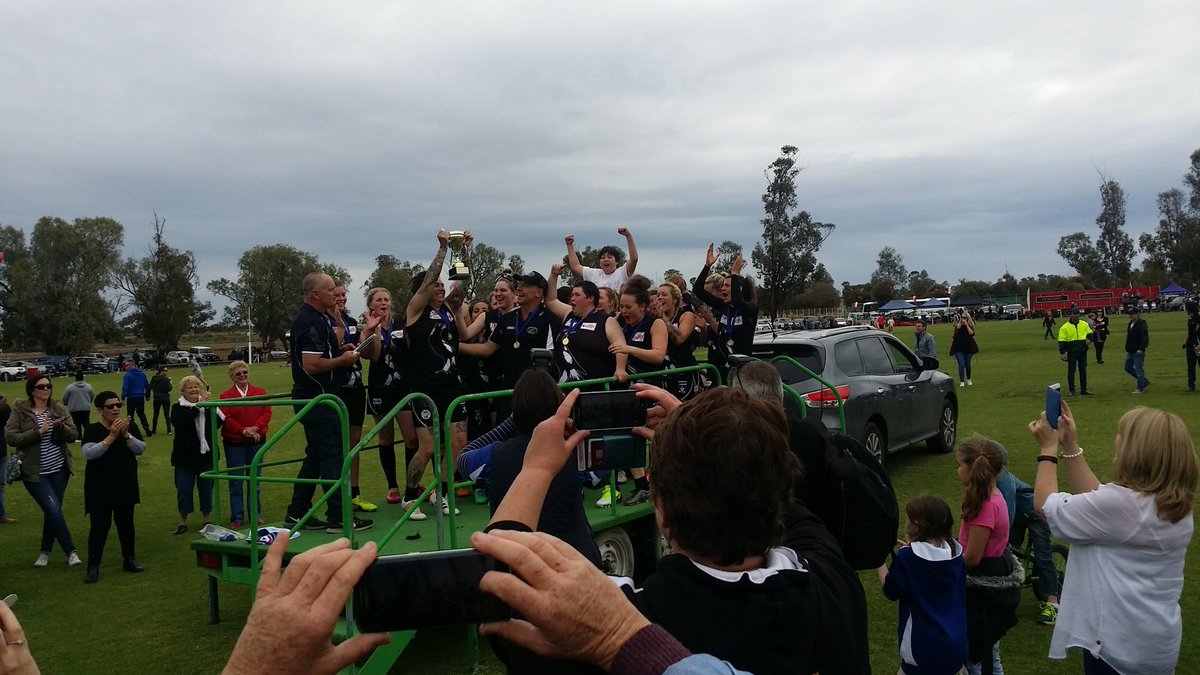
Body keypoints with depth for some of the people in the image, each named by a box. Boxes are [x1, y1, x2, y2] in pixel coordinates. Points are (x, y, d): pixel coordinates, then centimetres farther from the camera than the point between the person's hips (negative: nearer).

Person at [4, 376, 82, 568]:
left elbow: (73, 435, -1)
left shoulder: (59, 409, 2)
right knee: (54, 510, -11)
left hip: (59, 470, 3)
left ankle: (45, 552, 26)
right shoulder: (20, 411, -5)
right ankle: (70, 551, -2)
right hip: (35, 472, -3)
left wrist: (60, 426, -20)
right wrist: (39, 431, -22)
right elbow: (10, 437, -14)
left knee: (52, 511, 9)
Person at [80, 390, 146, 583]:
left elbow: (141, 449, -8)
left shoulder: (130, 425, 1)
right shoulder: (93, 430, -6)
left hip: (125, 485, 3)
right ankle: (93, 567, 3)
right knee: (99, 526, -3)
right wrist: (112, 436, -28)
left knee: (125, 522, 11)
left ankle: (129, 559, 24)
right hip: (99, 488, -3)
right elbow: (89, 453, -21)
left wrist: (126, 434, -23)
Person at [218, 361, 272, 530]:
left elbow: (266, 412, -1)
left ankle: (256, 514, 17)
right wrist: (244, 431, -18)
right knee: (236, 482, 2)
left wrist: (254, 428, -16)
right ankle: (237, 517, 10)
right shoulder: (225, 396, 0)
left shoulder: (260, 392, 6)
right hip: (234, 443, -2)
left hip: (256, 441, 2)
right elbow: (226, 419, -8)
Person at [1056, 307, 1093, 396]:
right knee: (1071, 371, 3)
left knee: (1083, 371, 8)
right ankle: (1071, 390, 11)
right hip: (1072, 353, -3)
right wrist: (1062, 353, -12)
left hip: (1082, 352, 3)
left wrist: (1089, 339, -4)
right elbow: (1062, 341, -6)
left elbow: (1090, 334, 19)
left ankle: (1084, 390, 15)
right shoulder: (1065, 327, -5)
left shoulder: (1084, 324, 7)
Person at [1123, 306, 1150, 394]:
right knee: (1128, 367, 16)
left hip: (1138, 352, -10)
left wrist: (1141, 349, -30)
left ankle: (1140, 388, 6)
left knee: (1139, 369, -3)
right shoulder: (1130, 324, 12)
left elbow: (1145, 338, -22)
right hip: (1130, 352, 10)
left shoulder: (1141, 324, -15)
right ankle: (1145, 382, 28)